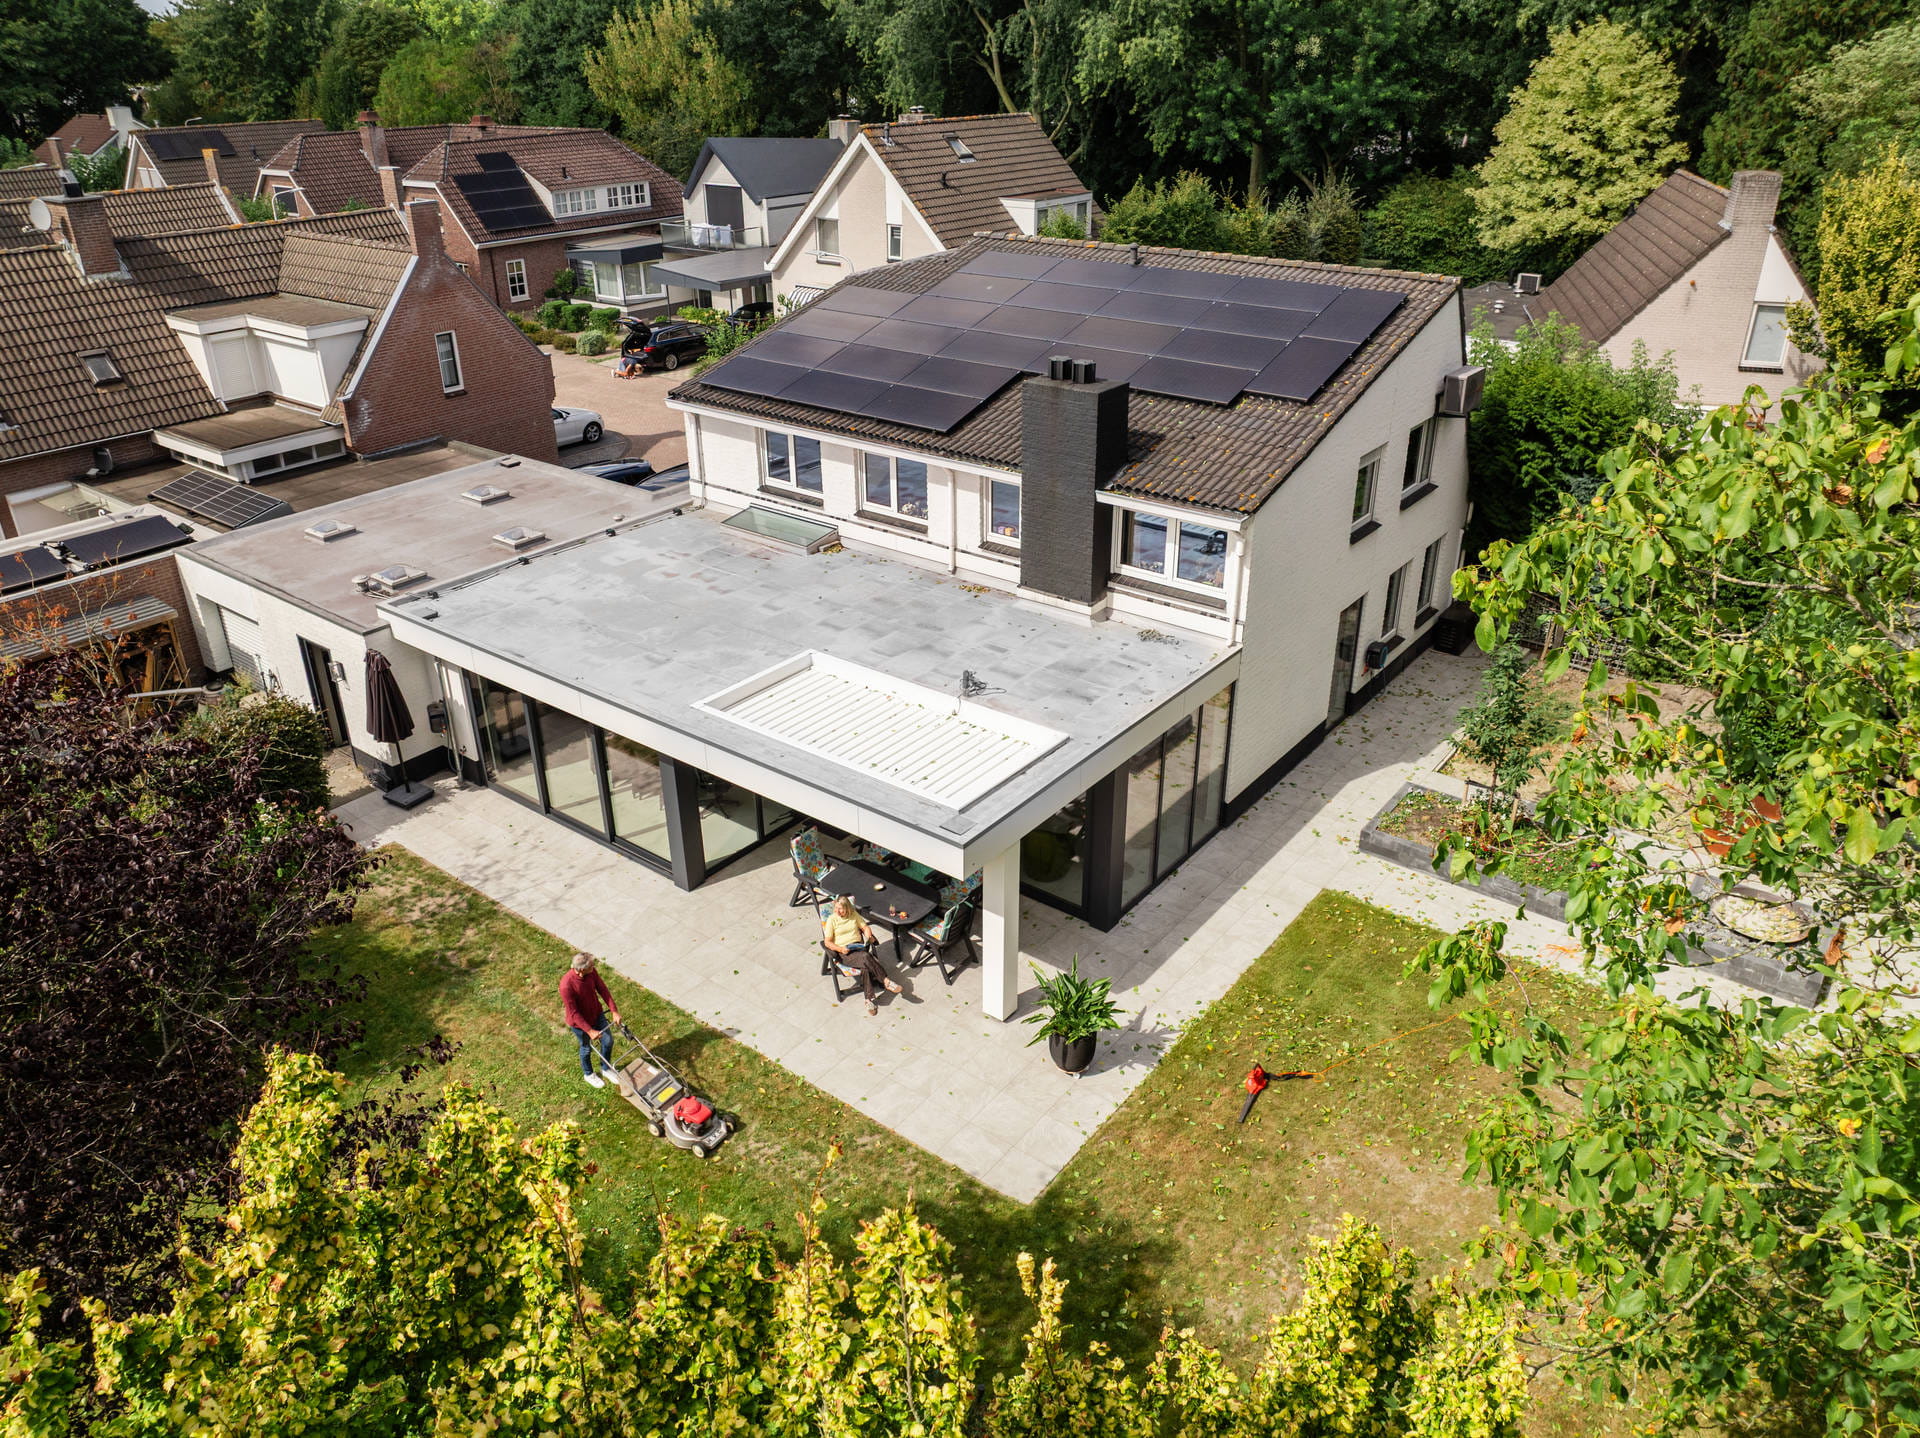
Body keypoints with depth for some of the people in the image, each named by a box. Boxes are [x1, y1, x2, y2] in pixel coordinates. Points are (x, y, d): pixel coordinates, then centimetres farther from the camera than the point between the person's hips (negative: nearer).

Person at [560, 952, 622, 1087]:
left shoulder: (591, 972, -21)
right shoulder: (566, 985, -38)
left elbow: (602, 989, -7)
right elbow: (573, 1013, -30)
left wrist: (614, 1011, -10)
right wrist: (590, 1031, -26)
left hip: (597, 1013, 5)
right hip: (579, 1021, -5)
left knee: (608, 1041, 17)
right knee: (587, 1048, 18)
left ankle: (607, 1069, 45)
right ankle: (588, 1074, 48)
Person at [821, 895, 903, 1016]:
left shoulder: (854, 914, 12)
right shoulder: (831, 919, 2)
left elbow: (865, 927, 18)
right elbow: (828, 942, -1)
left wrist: (869, 935, -4)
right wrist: (840, 949, -18)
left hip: (859, 948, 4)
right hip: (845, 953, -3)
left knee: (865, 968, -31)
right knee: (865, 957, -34)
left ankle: (870, 1000, -34)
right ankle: (886, 981, -32)